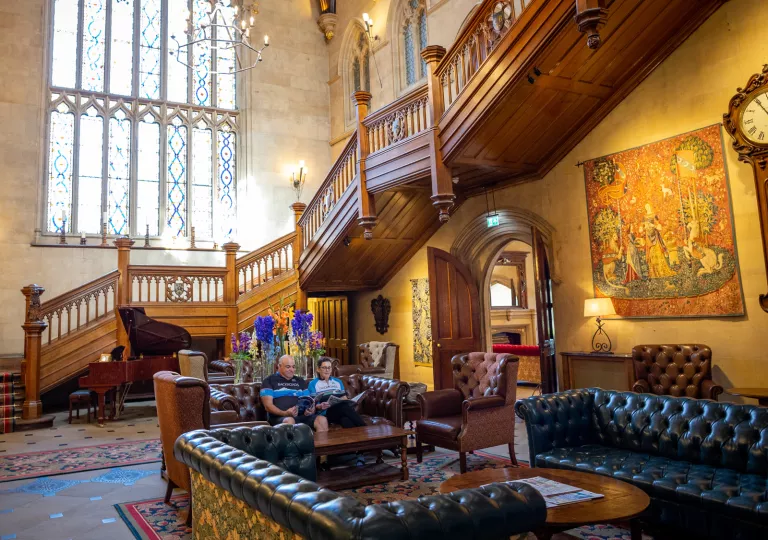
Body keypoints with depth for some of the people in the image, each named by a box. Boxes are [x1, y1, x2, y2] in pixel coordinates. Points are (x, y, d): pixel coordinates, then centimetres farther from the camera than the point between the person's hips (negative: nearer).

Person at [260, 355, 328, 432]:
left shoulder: (300, 381, 23)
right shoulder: (269, 381, 8)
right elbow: (268, 405, -2)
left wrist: (311, 410, -9)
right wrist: (285, 413, -20)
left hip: (301, 415, 4)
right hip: (279, 417, -4)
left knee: (322, 420, -24)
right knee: (290, 421, -39)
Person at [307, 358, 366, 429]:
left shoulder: (338, 381, 26)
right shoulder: (313, 384, 12)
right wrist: (320, 406, -22)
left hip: (341, 411, 4)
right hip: (325, 413, -4)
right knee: (345, 407, -36)